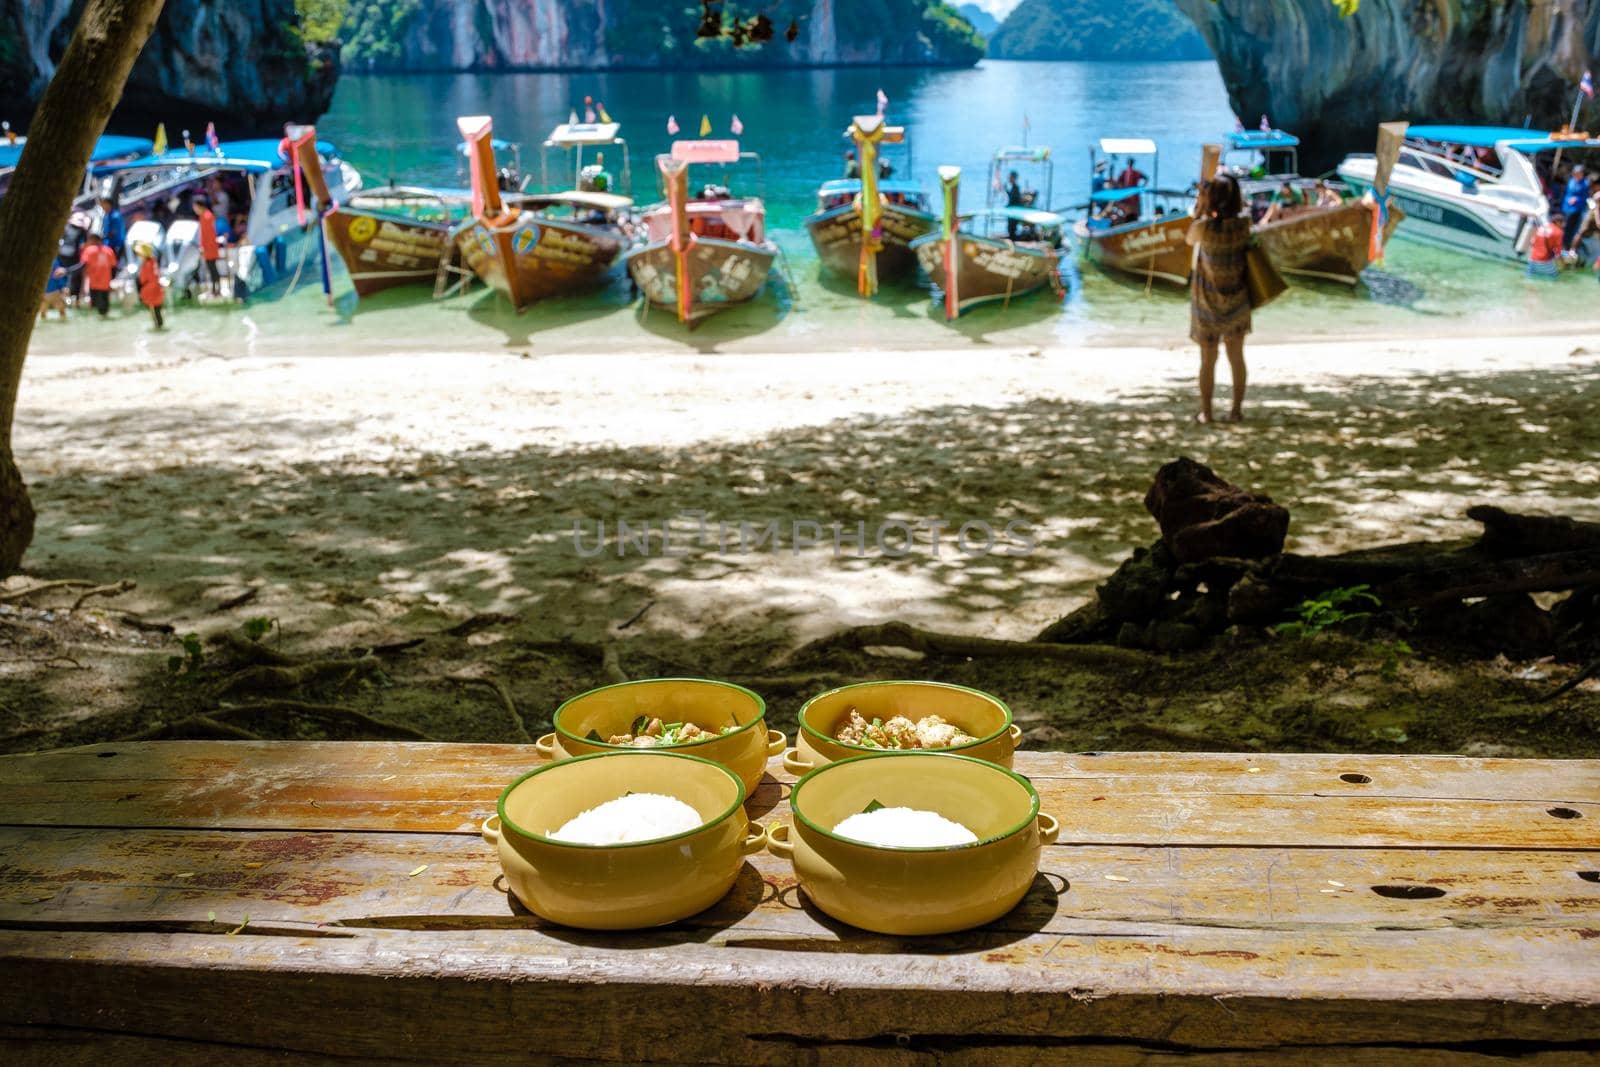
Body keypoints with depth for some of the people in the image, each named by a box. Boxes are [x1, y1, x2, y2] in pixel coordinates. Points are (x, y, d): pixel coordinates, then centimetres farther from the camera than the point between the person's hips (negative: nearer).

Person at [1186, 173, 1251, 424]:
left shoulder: (1204, 227, -20)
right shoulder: (1244, 224, -10)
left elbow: (1190, 239, 2)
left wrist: (1200, 209, 0)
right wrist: (1227, 188, 9)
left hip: (1208, 300, -2)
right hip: (1237, 300, 2)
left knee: (1208, 359, 9)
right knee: (1236, 357, 14)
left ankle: (1206, 412, 15)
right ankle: (1236, 410, 18)